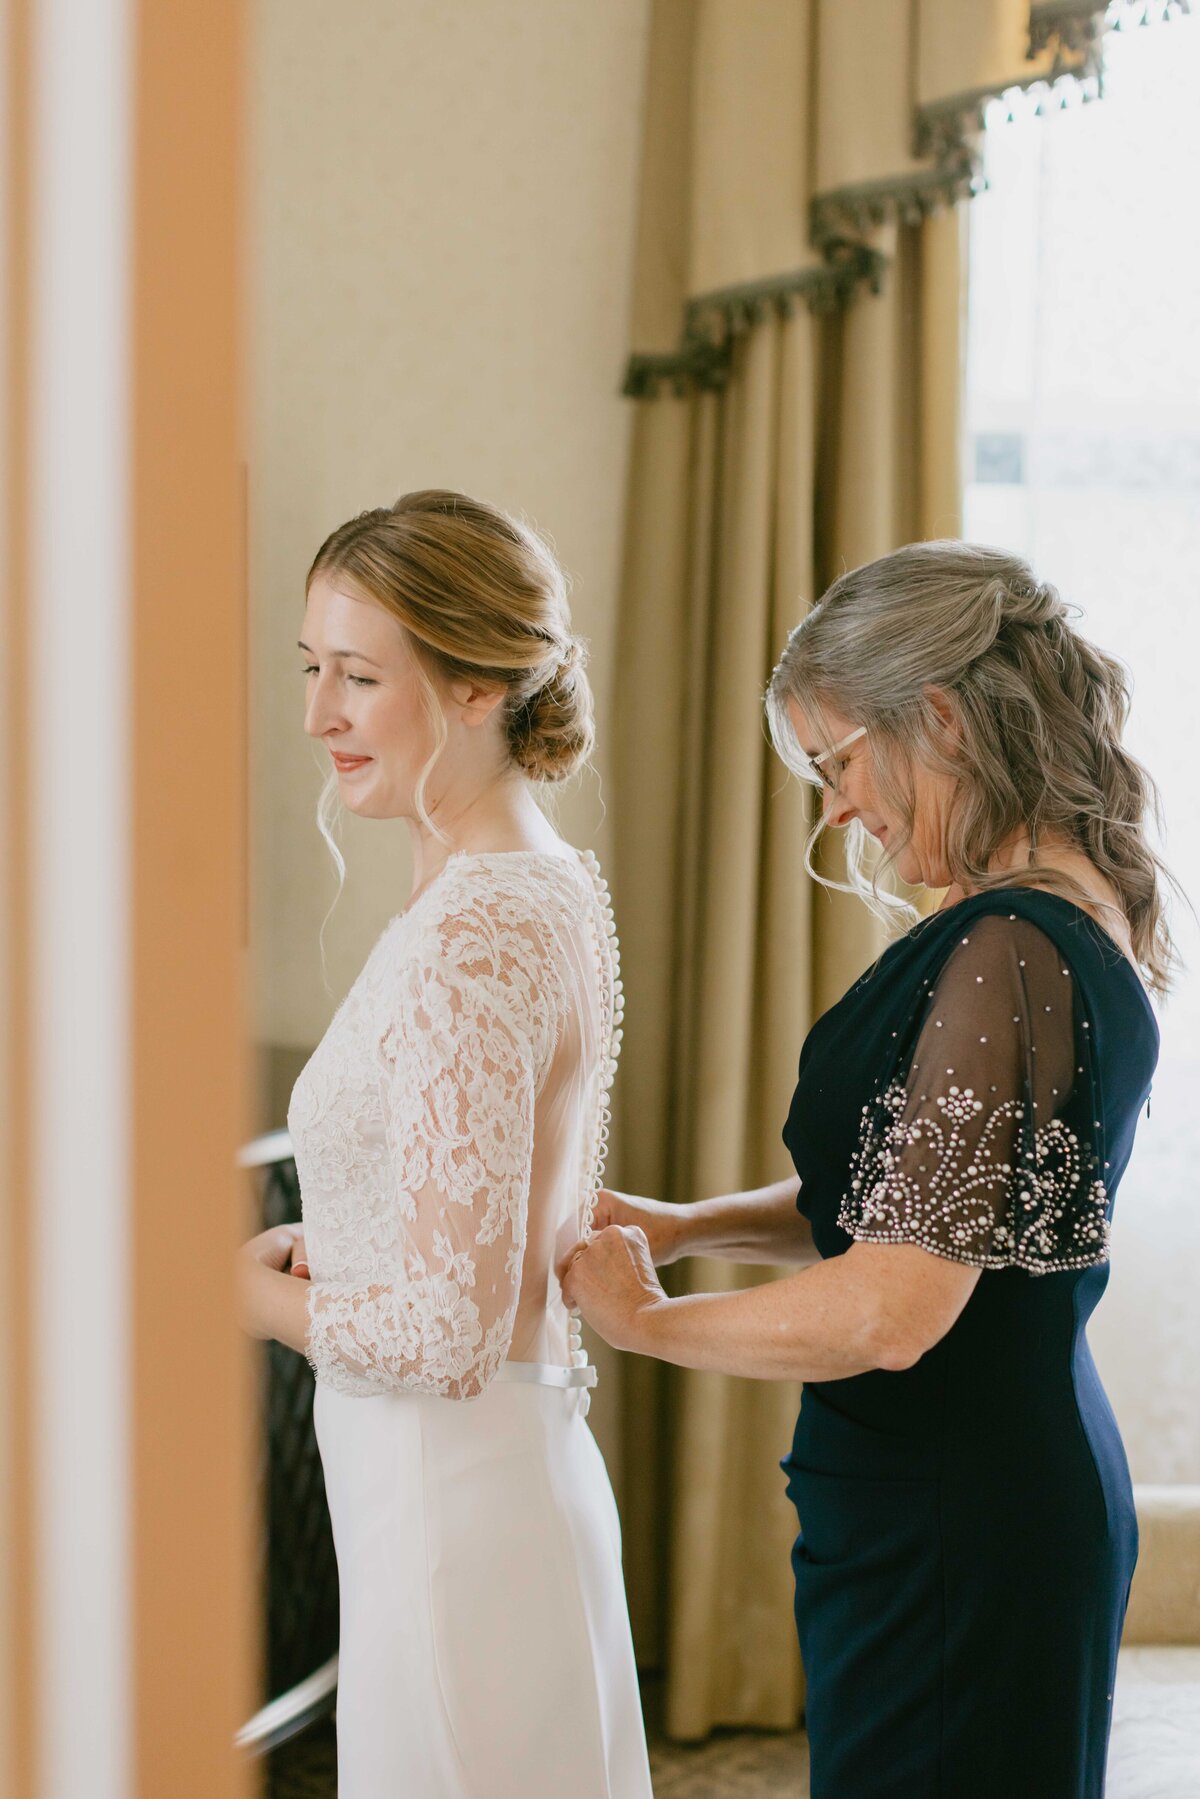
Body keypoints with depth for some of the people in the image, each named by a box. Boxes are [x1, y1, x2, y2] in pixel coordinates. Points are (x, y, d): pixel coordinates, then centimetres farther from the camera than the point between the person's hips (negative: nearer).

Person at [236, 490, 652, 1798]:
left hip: (449, 1506, -10)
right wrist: (313, 1246, 7)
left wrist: (252, 1291, -7)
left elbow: (449, 1332, -23)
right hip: (538, 1469, 10)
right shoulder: (555, 889, 8)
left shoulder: (469, 941, -22)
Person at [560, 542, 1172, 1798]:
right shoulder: (1086, 925, 8)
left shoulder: (1002, 954, -22)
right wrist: (693, 1224, 7)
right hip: (1039, 1473, 10)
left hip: (952, 1534, -10)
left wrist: (647, 1318, -11)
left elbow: (893, 1308, -26)